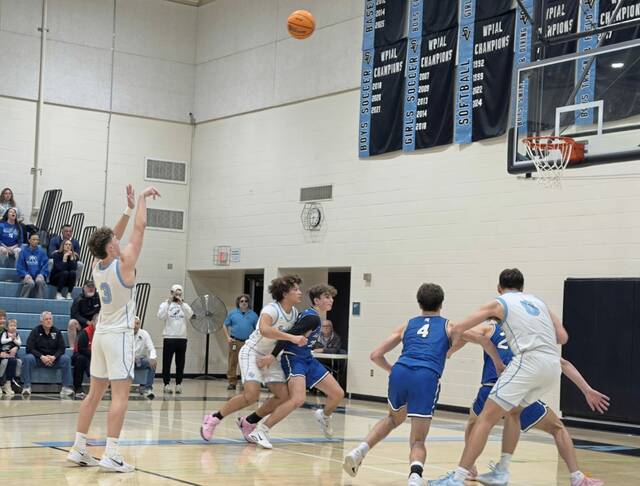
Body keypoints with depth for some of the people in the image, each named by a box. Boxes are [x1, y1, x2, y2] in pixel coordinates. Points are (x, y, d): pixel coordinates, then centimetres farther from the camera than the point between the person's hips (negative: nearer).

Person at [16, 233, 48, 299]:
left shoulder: (42, 252, 8)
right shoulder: (23, 251, 5)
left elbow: (45, 266, 6)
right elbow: (19, 266, 3)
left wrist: (41, 275, -13)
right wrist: (26, 275, -13)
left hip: (38, 277, 1)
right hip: (27, 277, -1)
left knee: (40, 281, -33)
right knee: (30, 283, -33)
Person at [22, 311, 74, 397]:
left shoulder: (56, 331, 4)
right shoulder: (35, 331, -2)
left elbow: (62, 348, 0)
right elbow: (29, 348, -10)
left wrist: (54, 357, -20)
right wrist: (41, 357, -24)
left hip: (53, 358, 2)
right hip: (38, 358, -2)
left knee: (66, 359, -24)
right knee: (28, 358, -32)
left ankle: (66, 387, -23)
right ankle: (26, 387, -27)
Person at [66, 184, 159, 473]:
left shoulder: (98, 265, 4)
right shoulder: (123, 263, -14)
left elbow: (111, 238, 19)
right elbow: (140, 228, -9)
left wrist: (128, 209, 16)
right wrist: (142, 198, 2)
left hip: (101, 333, 8)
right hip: (119, 335, -8)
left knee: (95, 393, 11)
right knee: (120, 395, -8)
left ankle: (78, 449, 13)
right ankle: (111, 455, -13)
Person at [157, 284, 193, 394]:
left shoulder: (184, 305, 10)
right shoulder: (165, 304, 3)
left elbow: (190, 315, -8)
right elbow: (161, 316, -14)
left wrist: (181, 304, -16)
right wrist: (168, 303, -17)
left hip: (182, 338, 3)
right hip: (169, 338, -3)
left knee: (180, 363, 6)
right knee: (167, 363, -1)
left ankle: (178, 385, 12)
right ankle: (167, 384, 5)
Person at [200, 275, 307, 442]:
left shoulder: (294, 313, 0)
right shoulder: (272, 309, -24)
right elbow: (264, 329, -45)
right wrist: (291, 338, -47)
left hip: (270, 356, 8)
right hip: (252, 353, -8)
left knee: (283, 395, -5)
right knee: (251, 395, -22)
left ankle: (248, 422, 12)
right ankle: (213, 419, -4)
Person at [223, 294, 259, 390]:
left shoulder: (253, 315, 9)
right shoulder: (233, 313, 7)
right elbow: (225, 326, 12)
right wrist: (228, 337, 0)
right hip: (235, 341, 0)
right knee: (233, 362, -1)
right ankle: (232, 382, 5)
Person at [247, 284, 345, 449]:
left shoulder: (313, 315, 13)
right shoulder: (313, 318, -18)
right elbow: (290, 334, -26)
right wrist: (273, 356, -30)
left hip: (307, 359, 10)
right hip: (294, 359, -10)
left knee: (338, 394, 8)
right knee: (298, 399, -31)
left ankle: (324, 416, 40)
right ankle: (260, 432, -27)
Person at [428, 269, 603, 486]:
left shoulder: (498, 303, 12)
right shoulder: (537, 301, 26)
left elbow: (457, 330, 10)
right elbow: (562, 337, 18)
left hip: (529, 360, -6)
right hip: (553, 364, 6)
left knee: (485, 418, -3)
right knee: (512, 411, 25)